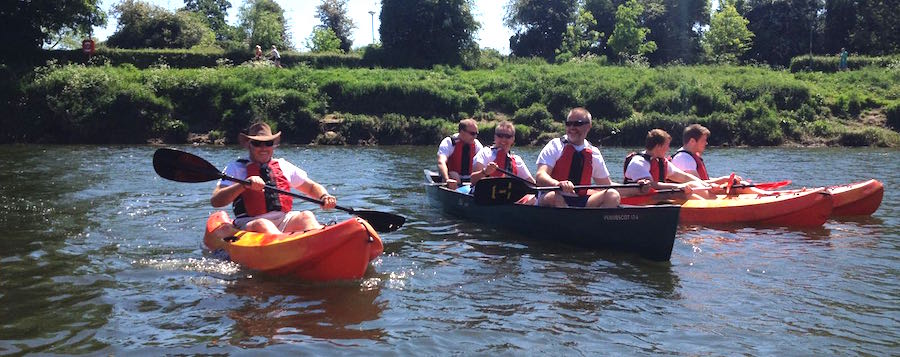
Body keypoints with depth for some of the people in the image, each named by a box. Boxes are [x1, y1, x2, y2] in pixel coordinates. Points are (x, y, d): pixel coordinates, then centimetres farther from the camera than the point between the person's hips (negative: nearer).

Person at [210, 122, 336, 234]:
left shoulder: (283, 166, 21)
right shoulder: (236, 168, 8)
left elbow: (312, 187, 23)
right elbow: (215, 201, -4)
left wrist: (324, 197, -1)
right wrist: (244, 184, -20)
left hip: (284, 221, 4)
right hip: (249, 225, -3)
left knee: (306, 216, -23)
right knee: (263, 225, -35)